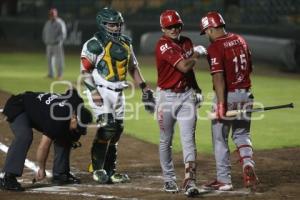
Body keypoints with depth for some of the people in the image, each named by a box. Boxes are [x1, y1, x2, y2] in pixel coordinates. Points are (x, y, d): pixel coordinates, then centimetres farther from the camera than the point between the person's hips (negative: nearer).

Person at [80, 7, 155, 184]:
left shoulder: (126, 43, 12)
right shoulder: (95, 44, -9)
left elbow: (133, 67, 18)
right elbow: (85, 70, -9)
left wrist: (145, 89, 11)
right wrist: (93, 91, -20)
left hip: (118, 93, 7)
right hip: (101, 91, -7)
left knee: (117, 130, 8)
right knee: (106, 128, -16)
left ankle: (110, 171, 17)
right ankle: (97, 170, -5)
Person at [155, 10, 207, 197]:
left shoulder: (187, 42, 9)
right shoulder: (163, 46, -14)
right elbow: (184, 66, -23)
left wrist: (196, 88, 10)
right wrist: (197, 53, -6)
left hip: (187, 94, 4)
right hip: (167, 96, -4)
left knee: (188, 138, -8)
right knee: (166, 141, 8)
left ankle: (190, 181, -16)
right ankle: (169, 179, 21)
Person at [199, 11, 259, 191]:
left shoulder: (215, 47, -15)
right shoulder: (241, 40, 8)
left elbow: (218, 77, -22)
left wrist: (221, 103, -23)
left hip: (227, 95, -6)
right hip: (245, 94, 7)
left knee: (220, 138, 6)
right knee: (242, 134, 19)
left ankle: (224, 180, 10)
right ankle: (248, 165, -6)